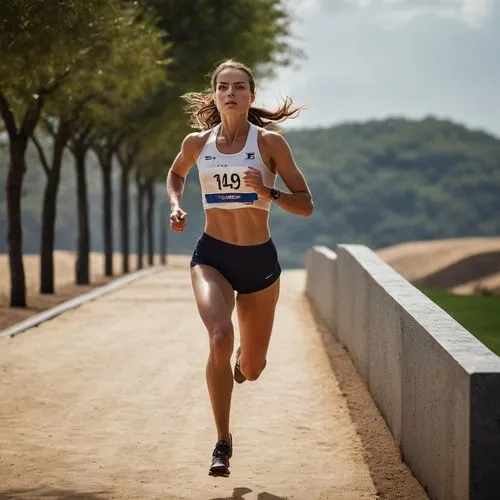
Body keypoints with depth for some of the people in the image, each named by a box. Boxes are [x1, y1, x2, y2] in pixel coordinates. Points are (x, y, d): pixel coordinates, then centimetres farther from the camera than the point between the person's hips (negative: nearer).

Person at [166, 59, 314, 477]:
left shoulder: (269, 142, -6)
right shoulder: (197, 143, 1)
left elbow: (306, 205, -5)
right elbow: (176, 174, 25)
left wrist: (269, 194, -22)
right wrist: (176, 206, 6)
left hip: (260, 260, 0)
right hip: (212, 257, 0)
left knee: (251, 368, 10)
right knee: (220, 337, -28)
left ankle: (240, 362, 51)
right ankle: (223, 443, -16)